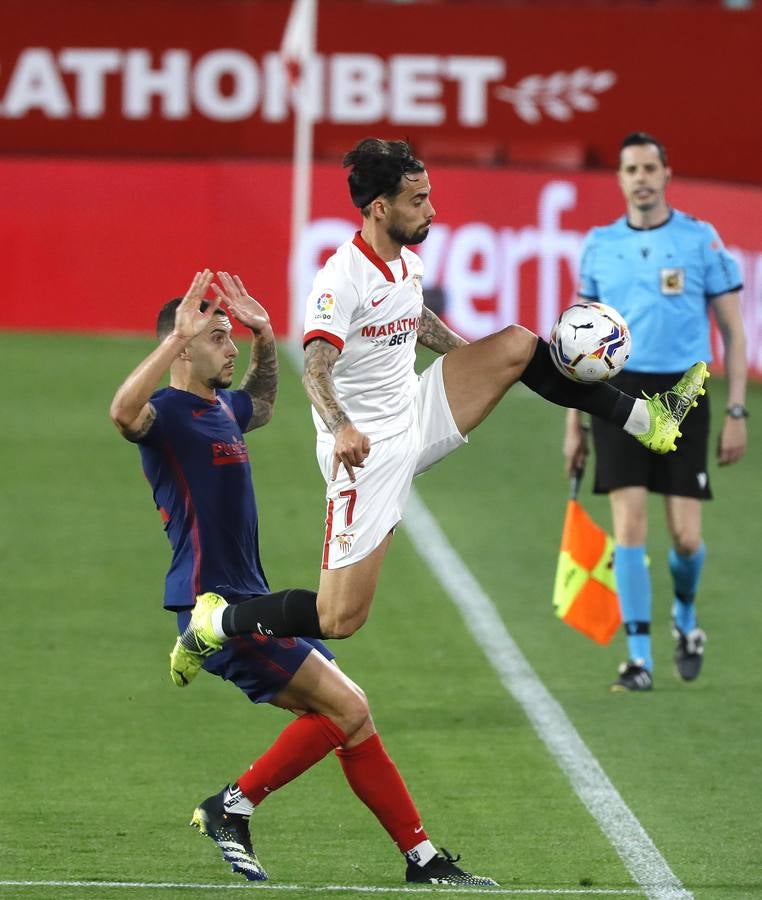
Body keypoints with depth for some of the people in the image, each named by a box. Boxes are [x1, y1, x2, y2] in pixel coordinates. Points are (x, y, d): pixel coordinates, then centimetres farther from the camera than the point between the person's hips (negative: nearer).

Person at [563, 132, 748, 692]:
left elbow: (733, 331, 4)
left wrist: (737, 413, -3)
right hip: (619, 392, 1)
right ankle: (639, 658, -3)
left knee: (686, 537, -3)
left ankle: (685, 618, 29)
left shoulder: (701, 241, 1)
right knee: (629, 526, -8)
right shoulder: (599, 245, 8)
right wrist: (573, 422, 11)